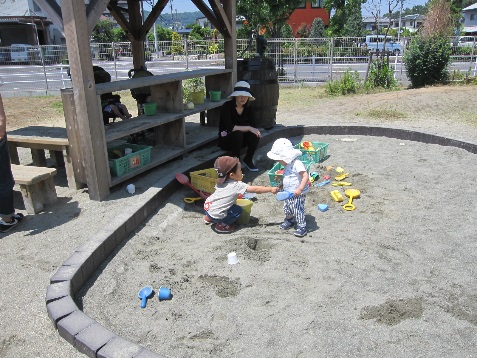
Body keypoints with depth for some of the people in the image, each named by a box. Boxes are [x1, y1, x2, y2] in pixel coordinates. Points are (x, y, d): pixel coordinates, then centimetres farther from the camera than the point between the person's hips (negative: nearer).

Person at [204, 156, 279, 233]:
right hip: (216, 215, -7)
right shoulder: (237, 186, -14)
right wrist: (271, 189, -5)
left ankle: (209, 218, 29)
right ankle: (222, 225, 6)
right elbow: (255, 189, -12)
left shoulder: (221, 183, 7)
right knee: (238, 210, 8)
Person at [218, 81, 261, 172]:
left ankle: (248, 160, -6)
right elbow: (230, 128, -28)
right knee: (238, 134, -36)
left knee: (255, 135, -24)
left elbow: (254, 126, -7)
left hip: (241, 140, 5)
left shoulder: (248, 108, 0)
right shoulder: (227, 106, -18)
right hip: (225, 140, -5)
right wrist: (248, 128, -30)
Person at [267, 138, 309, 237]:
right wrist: (281, 184, 16)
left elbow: (305, 176, -30)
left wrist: (300, 189, -36)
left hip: (298, 194, -9)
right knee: (287, 207, 19)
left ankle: (302, 226, 8)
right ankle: (289, 220, 42)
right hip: (288, 193, 9)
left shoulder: (297, 164, -24)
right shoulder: (287, 165, 7)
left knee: (297, 209, -5)